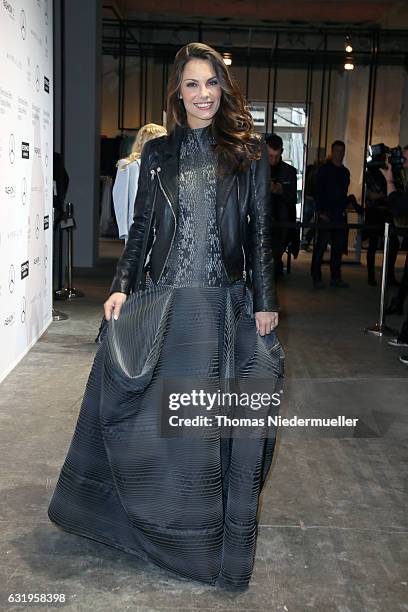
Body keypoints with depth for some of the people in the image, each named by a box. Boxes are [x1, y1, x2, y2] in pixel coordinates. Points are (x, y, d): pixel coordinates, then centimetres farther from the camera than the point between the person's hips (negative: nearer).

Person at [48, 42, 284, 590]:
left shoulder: (249, 153, 3)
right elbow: (141, 227, 9)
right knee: (146, 407, 4)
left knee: (213, 416, 6)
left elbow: (260, 232, 2)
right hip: (161, 300, 2)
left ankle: (209, 533, 25)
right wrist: (122, 287, 0)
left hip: (225, 305, -1)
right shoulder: (158, 153, 8)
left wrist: (266, 301, -1)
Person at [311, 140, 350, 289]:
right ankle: (316, 278, -2)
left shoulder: (345, 172, 17)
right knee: (321, 245, -6)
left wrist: (346, 205, 9)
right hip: (326, 214, -6)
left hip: (340, 214, 6)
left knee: (339, 246, 7)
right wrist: (321, 211, -14)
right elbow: (318, 191, -8)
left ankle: (336, 277, 14)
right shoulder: (325, 169, -2)